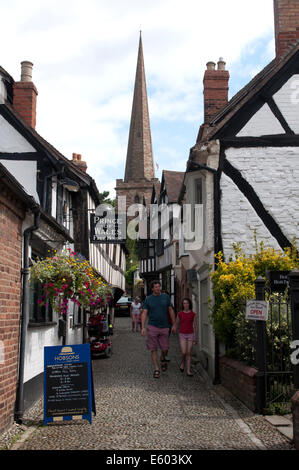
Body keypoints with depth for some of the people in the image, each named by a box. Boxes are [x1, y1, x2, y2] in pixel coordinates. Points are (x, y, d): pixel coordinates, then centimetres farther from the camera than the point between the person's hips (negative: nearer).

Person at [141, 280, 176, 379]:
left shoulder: (165, 297, 5)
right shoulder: (148, 299, 0)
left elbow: (171, 311, 10)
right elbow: (144, 313, -1)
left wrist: (174, 324, 7)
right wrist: (143, 327, -10)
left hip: (164, 327, 1)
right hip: (152, 327, -1)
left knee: (165, 348, 4)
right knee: (154, 349, -1)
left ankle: (162, 359, 36)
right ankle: (156, 369, 9)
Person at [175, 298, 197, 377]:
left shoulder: (193, 314, -2)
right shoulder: (180, 314, -2)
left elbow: (195, 326, 2)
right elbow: (176, 324, 8)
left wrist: (196, 338, 1)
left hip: (190, 335, 0)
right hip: (182, 335, 0)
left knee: (189, 353, -2)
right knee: (184, 353, -11)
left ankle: (188, 371, 3)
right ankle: (183, 362, 21)